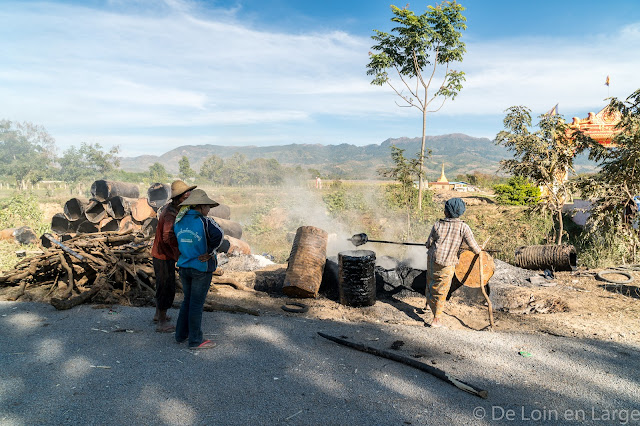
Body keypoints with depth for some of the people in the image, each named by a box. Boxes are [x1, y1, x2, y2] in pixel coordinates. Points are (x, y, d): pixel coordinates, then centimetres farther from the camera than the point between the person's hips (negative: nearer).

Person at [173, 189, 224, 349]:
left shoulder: (178, 222, 6)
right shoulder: (204, 222, -16)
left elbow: (177, 241, 15)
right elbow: (218, 234, -32)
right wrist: (210, 252, -20)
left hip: (184, 266, 6)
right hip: (201, 268, -6)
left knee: (187, 300, 20)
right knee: (197, 303, 3)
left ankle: (181, 335, 29)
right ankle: (195, 340, 13)